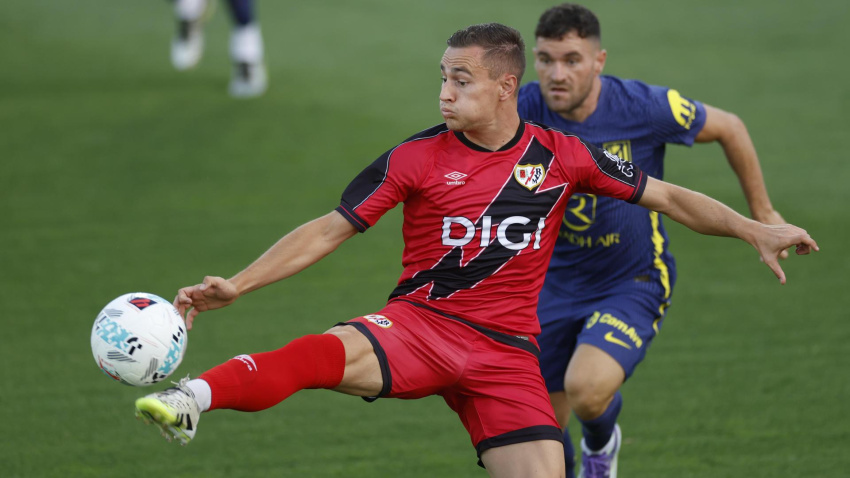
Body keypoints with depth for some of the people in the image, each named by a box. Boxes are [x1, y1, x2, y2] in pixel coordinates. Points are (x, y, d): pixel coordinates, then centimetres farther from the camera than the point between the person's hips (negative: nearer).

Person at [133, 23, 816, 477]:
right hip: (420, 322, -2)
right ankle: (193, 400, -54)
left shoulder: (561, 156, 4)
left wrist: (754, 229, 8)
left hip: (507, 349, 2)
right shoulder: (416, 158, -1)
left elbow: (664, 196, 13)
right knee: (331, 353, -34)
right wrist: (234, 286, -6)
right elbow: (329, 231, 1)